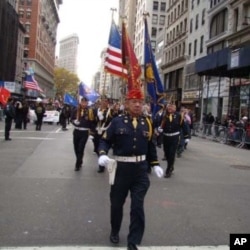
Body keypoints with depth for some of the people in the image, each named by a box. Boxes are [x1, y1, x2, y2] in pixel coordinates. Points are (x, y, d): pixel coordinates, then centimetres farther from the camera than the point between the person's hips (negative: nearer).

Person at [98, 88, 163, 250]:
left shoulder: (147, 123, 4)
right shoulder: (117, 121, -4)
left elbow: (151, 146, 14)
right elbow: (105, 140, -2)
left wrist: (155, 164, 10)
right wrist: (103, 154, -21)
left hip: (141, 170, 1)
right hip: (121, 168, -1)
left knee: (138, 206, 0)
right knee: (117, 203, 15)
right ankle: (115, 231, 42)